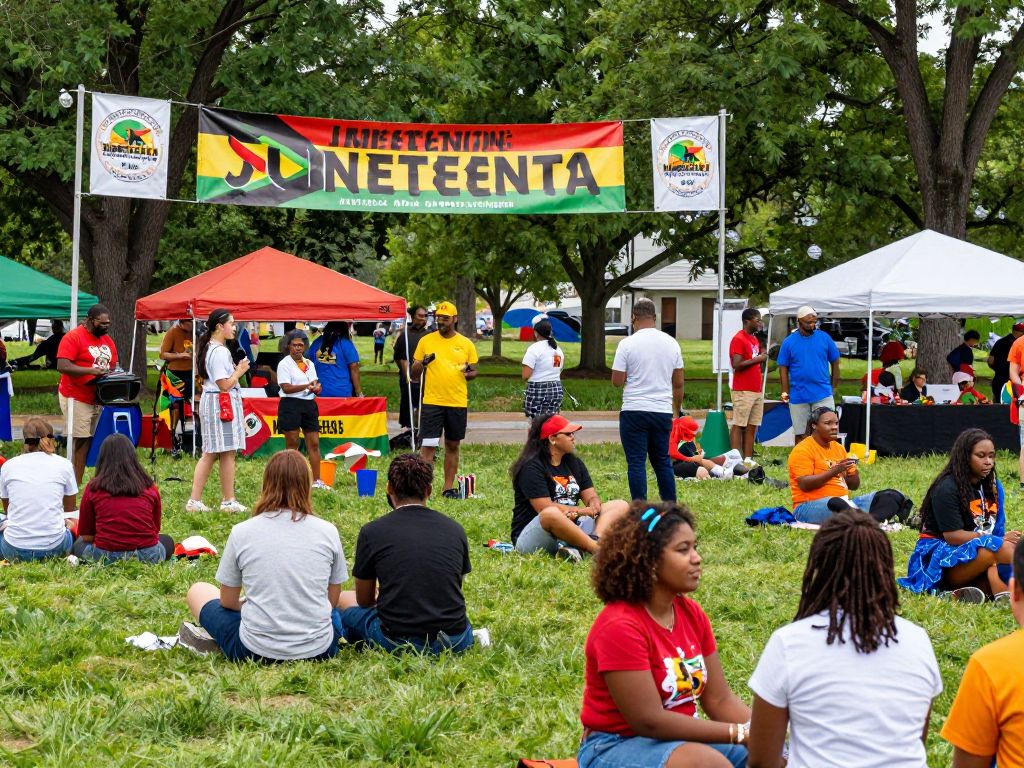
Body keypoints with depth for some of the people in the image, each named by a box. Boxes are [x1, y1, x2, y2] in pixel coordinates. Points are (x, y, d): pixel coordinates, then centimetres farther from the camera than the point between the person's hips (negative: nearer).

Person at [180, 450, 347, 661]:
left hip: (255, 650, -3)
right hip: (319, 650, 3)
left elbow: (228, 601, 4)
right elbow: (332, 600, 6)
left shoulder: (241, 533, -6)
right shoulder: (328, 531, -4)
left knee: (198, 591, 22)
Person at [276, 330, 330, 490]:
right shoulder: (284, 364, -4)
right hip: (291, 405, -6)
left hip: (309, 405, 6)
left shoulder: (309, 364, 16)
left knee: (314, 443, 4)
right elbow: (286, 388, -14)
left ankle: (316, 480, 7)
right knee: (292, 443, -1)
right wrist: (307, 386, -20)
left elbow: (316, 384, 20)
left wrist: (316, 388, -4)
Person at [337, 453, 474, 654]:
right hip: (455, 643, 3)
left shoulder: (372, 532, -4)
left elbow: (365, 600, 10)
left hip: (397, 643, -3)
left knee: (344, 600, 22)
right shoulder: (455, 530, 4)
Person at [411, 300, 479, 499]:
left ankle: (448, 487, 17)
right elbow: (414, 373, 7)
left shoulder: (466, 344, 5)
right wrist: (421, 363, -15)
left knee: (453, 445, 9)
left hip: (458, 403, 2)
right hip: (432, 401, -2)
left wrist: (470, 372, -11)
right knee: (428, 445, -9)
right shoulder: (426, 341, 3)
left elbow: (473, 371, 12)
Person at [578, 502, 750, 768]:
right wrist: (740, 733, -22)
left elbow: (720, 699, 2)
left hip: (680, 739, 7)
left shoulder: (691, 613, 3)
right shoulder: (620, 626, -21)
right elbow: (649, 721, -23)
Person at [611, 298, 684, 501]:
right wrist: (677, 409, 21)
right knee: (663, 462, 15)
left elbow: (617, 381, -9)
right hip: (663, 411, 4)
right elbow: (678, 383, 10)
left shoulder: (627, 344, -9)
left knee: (636, 463, 1)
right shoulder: (671, 343, 5)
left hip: (634, 411, -4)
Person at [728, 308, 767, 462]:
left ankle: (748, 459, 8)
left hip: (757, 391, 8)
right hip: (743, 391, -8)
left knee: (752, 426, 6)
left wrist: (763, 355, 9)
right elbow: (736, 365, -18)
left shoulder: (755, 339, 18)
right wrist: (757, 359, -14)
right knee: (738, 426, -6)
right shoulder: (738, 339, -10)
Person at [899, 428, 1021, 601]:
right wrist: (999, 540, -21)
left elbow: (996, 528, 5)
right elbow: (953, 536, -17)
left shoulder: (993, 486, 10)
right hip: (939, 555, -7)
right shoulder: (946, 488, -11)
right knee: (993, 548, -34)